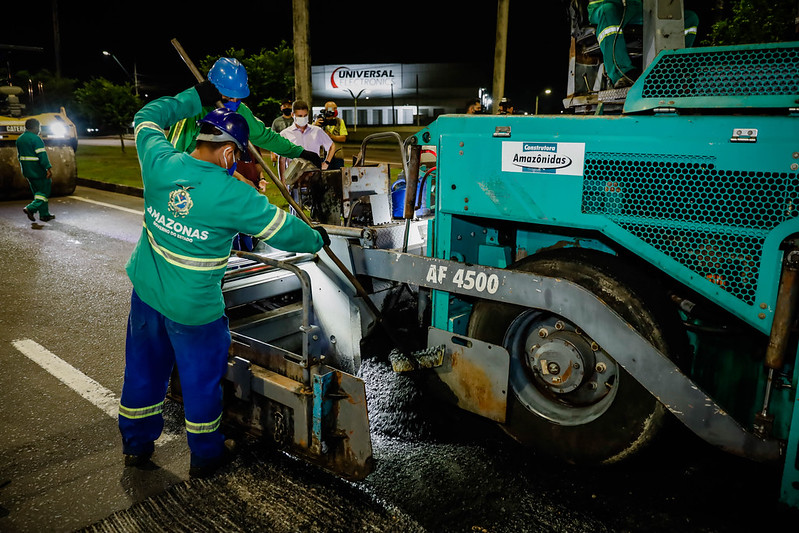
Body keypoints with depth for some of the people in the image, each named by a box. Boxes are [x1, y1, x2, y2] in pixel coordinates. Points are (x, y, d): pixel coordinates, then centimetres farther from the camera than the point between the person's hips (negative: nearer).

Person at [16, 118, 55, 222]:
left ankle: (44, 214, 14)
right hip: (38, 171, -9)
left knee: (38, 192, 14)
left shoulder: (20, 139, 14)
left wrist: (25, 168, 24)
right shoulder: (36, 139, -14)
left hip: (27, 171, 9)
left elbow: (19, 156, 19)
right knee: (45, 190, 0)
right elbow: (42, 155, -20)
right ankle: (31, 208, -15)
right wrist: (49, 168, -21)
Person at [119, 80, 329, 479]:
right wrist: (316, 239, 6)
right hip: (194, 307, -5)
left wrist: (195, 98, 14)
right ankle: (205, 456, 32)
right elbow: (284, 231, -13)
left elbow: (147, 118, 10)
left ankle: (136, 444, 42)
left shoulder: (160, 163, -12)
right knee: (201, 378, 14)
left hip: (146, 290, 6)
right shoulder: (234, 196, -24)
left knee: (144, 368, 22)